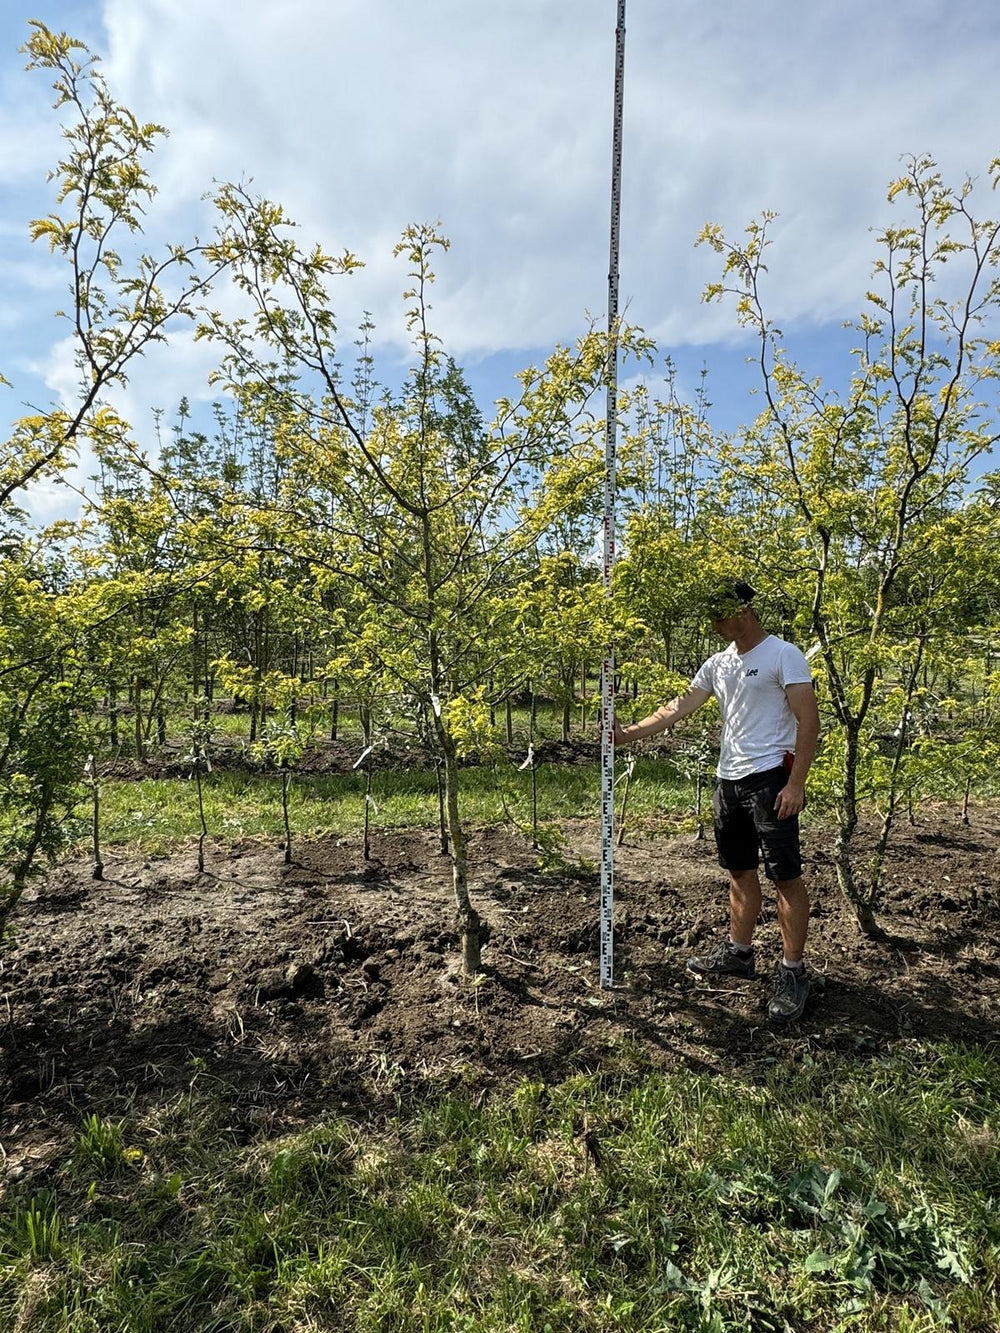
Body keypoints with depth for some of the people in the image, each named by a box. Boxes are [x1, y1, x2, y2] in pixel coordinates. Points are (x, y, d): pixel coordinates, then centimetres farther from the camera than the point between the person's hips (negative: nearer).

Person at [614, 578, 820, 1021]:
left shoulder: (783, 655, -10)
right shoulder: (719, 663, 12)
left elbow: (809, 721, -14)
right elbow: (678, 708, 12)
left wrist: (795, 784, -19)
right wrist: (627, 733, 5)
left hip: (769, 778, -8)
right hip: (729, 779, 8)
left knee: (785, 875, -2)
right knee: (740, 870, 17)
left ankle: (793, 972, 9)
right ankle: (738, 952, 30)